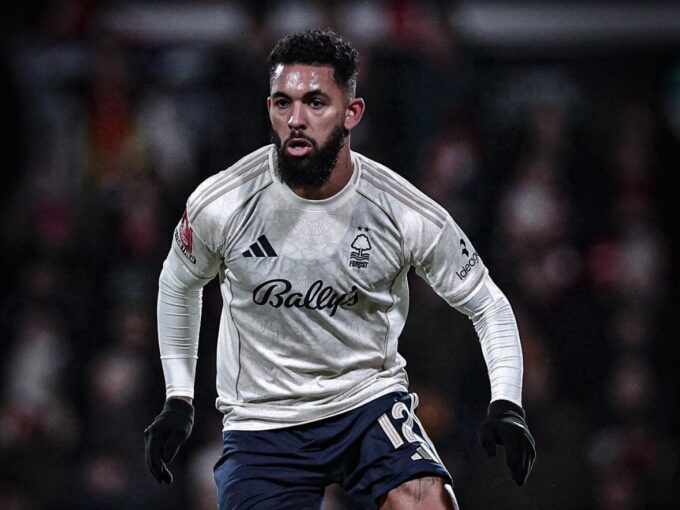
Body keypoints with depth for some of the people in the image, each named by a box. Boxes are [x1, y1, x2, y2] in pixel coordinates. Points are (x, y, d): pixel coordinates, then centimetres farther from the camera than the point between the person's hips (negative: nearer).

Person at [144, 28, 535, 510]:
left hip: (370, 398, -1)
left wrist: (507, 406, -12)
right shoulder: (220, 205, -13)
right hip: (262, 421, 1)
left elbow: (488, 306, 1)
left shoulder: (410, 215, -13)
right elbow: (179, 284, 10)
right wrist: (178, 401, 10)